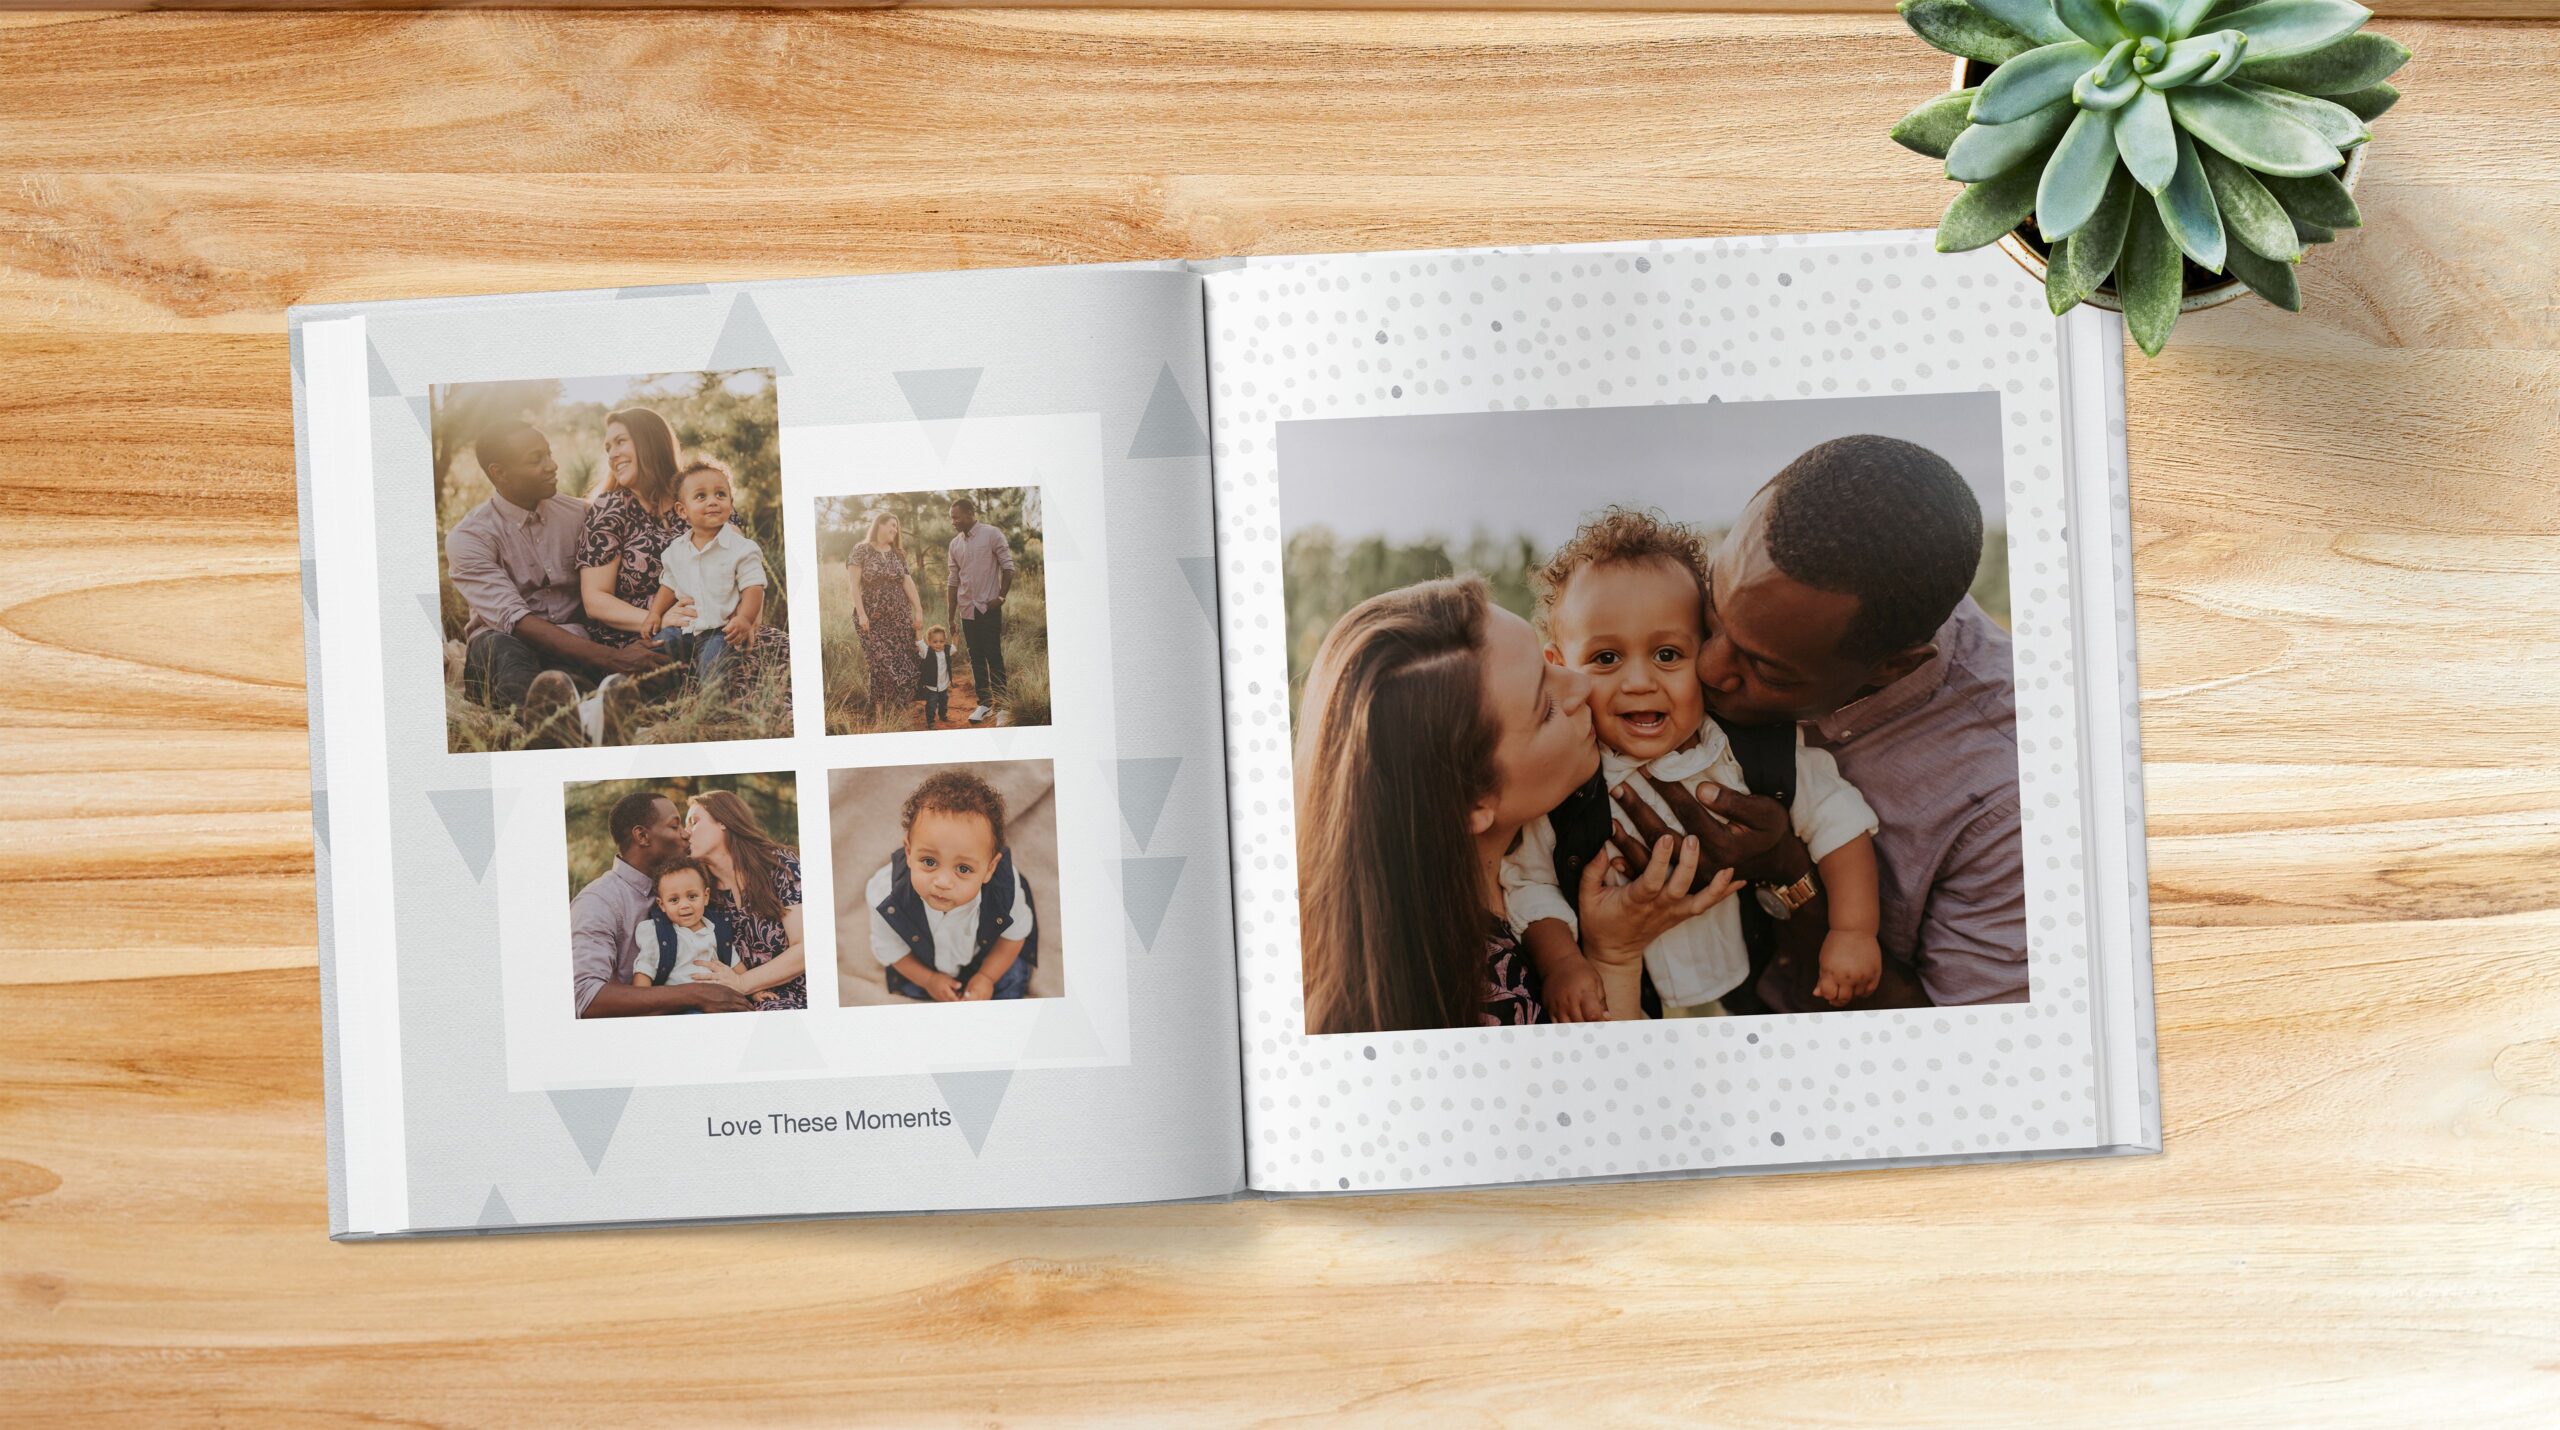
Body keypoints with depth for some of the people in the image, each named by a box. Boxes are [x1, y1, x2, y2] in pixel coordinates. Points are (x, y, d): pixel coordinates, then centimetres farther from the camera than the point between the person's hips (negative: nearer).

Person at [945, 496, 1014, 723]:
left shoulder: (991, 534, -6)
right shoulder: (955, 544, 10)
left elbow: (1008, 566, -6)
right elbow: (954, 579, 14)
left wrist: (1001, 596, -13)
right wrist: (952, 612, 13)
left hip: (989, 607, -5)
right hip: (967, 609, 5)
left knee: (994, 657, -4)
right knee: (976, 658, 6)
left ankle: (1001, 704, 0)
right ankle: (984, 703, 11)